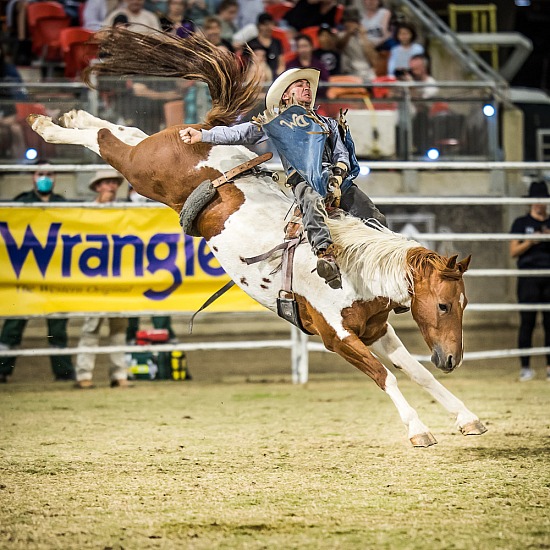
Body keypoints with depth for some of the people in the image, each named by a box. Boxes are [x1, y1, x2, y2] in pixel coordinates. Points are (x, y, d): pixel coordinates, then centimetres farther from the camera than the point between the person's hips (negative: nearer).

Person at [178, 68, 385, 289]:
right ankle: (325, 254, -62)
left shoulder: (328, 123, 36)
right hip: (302, 178, -5)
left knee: (374, 218, -18)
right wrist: (202, 135, 4)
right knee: (313, 202, -41)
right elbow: (239, 134, 17)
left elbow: (342, 154, 24)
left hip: (333, 174, 5)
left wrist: (339, 173, 0)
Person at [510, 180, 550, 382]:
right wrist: (530, 242, -14)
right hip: (528, 278, -2)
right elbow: (513, 252, 2)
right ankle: (525, 366, -2)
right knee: (527, 322, -4)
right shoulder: (521, 223, 6)